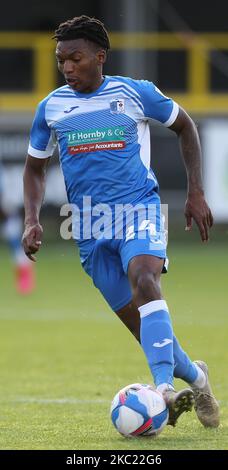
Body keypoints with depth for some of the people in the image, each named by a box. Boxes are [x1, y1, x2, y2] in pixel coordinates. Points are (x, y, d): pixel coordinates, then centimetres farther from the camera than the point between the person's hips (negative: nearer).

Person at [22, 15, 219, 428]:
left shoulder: (135, 93, -1)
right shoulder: (51, 107, 5)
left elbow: (184, 126, 13)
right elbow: (35, 167, 18)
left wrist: (196, 193, 7)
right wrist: (32, 220, 2)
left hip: (138, 208, -4)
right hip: (90, 224, 4)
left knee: (143, 279, -32)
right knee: (136, 320, 2)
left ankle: (164, 385, -43)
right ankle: (194, 377, 25)